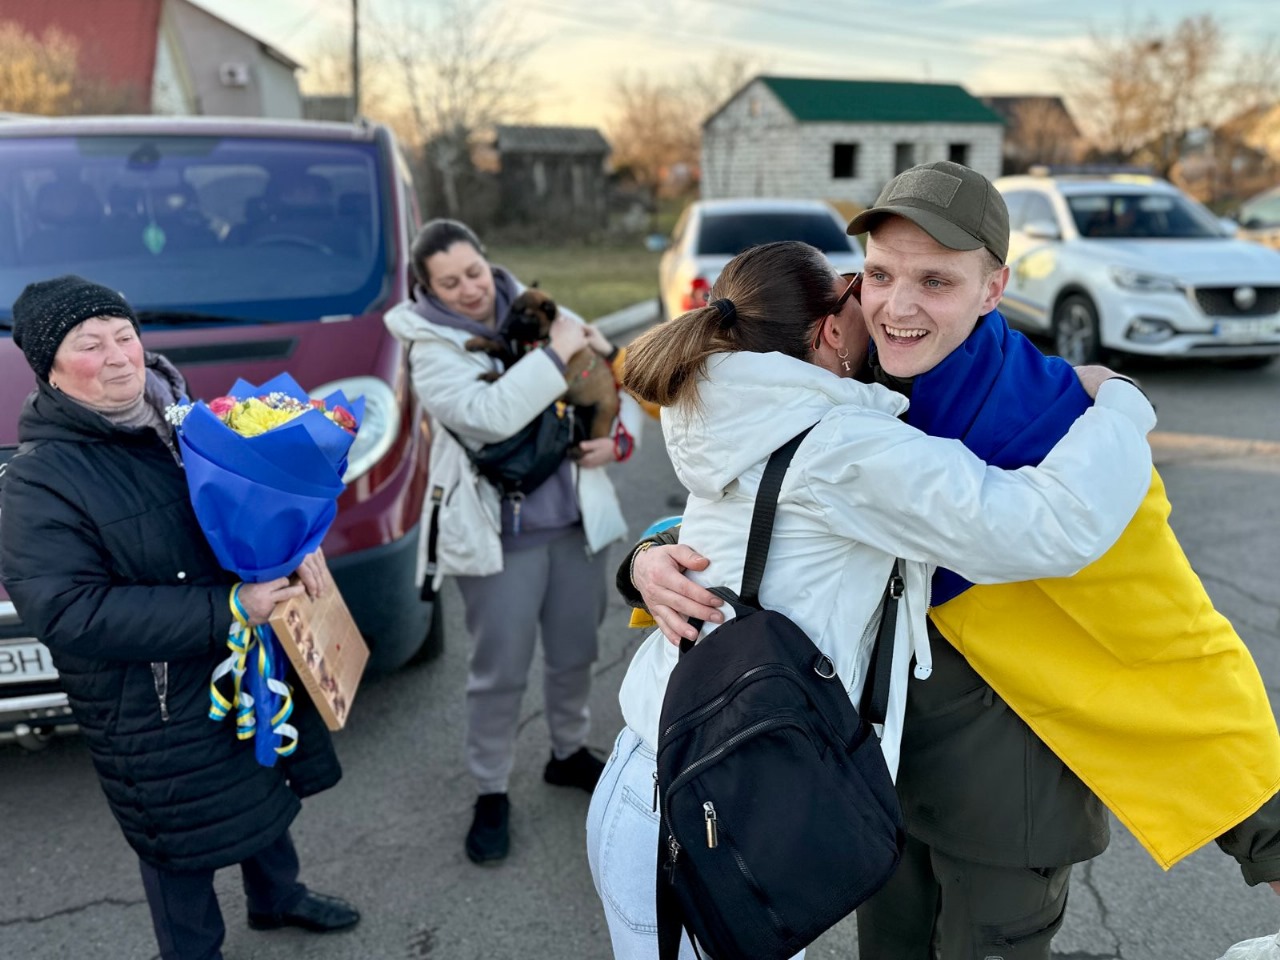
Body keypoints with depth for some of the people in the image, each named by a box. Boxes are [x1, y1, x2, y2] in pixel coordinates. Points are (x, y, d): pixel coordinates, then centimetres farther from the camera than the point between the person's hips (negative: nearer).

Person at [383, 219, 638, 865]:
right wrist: (556, 355, -24)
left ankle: (569, 753, 43)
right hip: (497, 535, -4)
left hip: (576, 519, 5)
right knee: (500, 672, 4)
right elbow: (488, 416, -28)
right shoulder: (433, 351, -9)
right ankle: (490, 793, 24)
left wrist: (618, 438, -6)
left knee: (575, 652, 19)